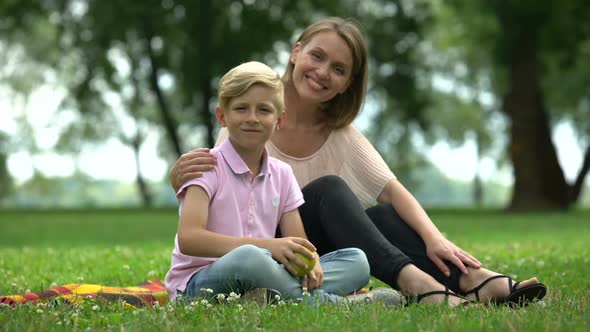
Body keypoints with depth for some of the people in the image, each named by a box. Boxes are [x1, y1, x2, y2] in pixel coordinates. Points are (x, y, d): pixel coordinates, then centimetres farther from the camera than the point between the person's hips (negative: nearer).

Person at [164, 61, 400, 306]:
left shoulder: (282, 174, 13)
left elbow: (297, 243, 8)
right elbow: (188, 239, -20)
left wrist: (309, 261, -19)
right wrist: (268, 245, -29)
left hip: (261, 279, 6)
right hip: (200, 282, -6)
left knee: (357, 261, -8)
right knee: (248, 258, -40)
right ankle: (331, 303, -22)